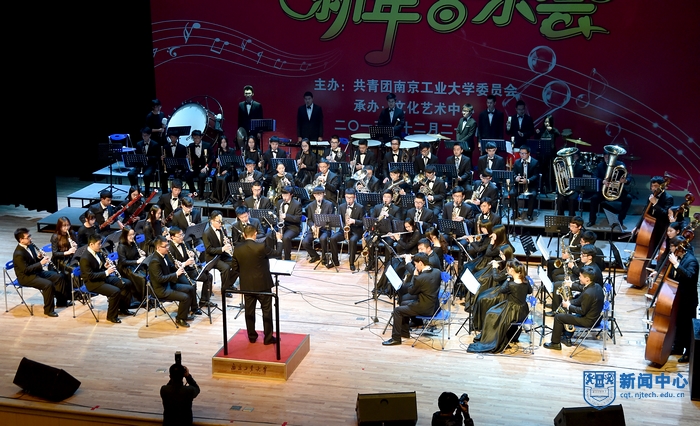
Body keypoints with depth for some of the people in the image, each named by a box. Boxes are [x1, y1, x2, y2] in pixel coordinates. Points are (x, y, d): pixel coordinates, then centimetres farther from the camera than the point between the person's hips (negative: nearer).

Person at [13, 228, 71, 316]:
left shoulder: (30, 246, 3)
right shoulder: (18, 254, -24)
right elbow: (26, 270, -27)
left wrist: (40, 257, -8)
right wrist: (41, 263, -27)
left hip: (37, 272, 9)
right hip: (27, 277, -9)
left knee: (60, 276, 6)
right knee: (48, 284, -29)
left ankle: (61, 301, 18)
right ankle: (48, 310, -16)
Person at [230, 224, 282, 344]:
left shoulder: (238, 250, -5)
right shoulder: (261, 247, -18)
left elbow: (234, 269, 2)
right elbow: (276, 253, -3)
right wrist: (279, 240, 14)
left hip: (246, 285, 4)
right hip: (262, 284, -4)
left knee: (249, 311, 14)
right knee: (267, 311, 7)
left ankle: (252, 336, 23)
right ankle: (268, 338, 11)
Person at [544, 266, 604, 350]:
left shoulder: (588, 293, -31)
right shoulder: (597, 286, -1)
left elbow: (582, 311, -23)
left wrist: (568, 306, -12)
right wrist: (570, 302, -1)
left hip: (588, 321, -10)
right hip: (595, 316, 10)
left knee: (558, 317, -1)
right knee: (566, 312, 27)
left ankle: (555, 343, 11)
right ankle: (567, 339, 31)